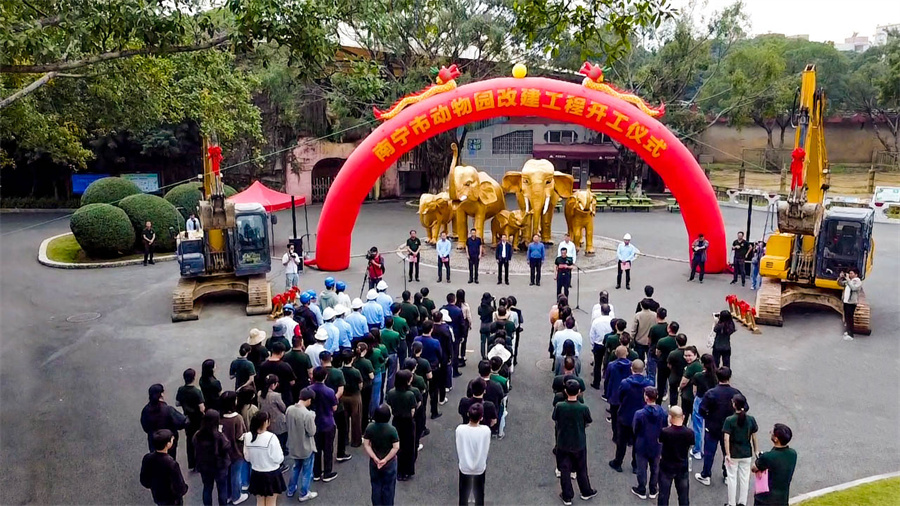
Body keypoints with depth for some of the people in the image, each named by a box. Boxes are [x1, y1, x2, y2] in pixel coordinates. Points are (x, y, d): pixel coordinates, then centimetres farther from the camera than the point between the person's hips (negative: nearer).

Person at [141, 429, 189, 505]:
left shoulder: (147, 458, -17)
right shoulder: (171, 464, -35)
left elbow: (144, 481, -2)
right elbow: (180, 488, -27)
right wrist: (185, 488, -5)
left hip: (157, 497, 6)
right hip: (172, 500, -5)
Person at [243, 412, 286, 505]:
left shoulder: (247, 436, -9)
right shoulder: (271, 437, -24)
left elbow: (247, 457, 3)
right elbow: (278, 459, -19)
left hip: (256, 474, 4)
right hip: (271, 474, -4)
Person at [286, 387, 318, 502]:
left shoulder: (289, 409, -9)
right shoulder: (307, 414, -30)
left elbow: (288, 425, 5)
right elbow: (311, 432, -20)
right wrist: (313, 419, -8)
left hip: (293, 445, 6)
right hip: (306, 447, -6)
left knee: (296, 467, 28)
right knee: (307, 471, 14)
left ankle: (291, 490, 40)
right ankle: (304, 494, 26)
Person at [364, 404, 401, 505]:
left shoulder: (370, 428, -12)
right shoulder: (392, 430, -21)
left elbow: (366, 444, -10)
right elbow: (396, 447, -20)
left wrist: (375, 458, -10)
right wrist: (385, 459, -13)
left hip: (374, 462, 3)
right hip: (389, 463, -2)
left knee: (376, 486, 18)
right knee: (388, 487, 14)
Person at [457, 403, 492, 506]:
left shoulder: (460, 429, -24)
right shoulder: (486, 430, -25)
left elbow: (458, 449, -11)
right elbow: (486, 449, -10)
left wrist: (461, 460, 8)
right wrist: (483, 463, 9)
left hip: (464, 467, 0)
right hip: (480, 468, 0)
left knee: (464, 494, 23)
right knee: (479, 494, 23)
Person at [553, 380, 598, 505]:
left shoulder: (559, 407, -20)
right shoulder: (583, 408, -21)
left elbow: (556, 421, -4)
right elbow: (587, 424, -5)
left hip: (563, 443, 0)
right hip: (579, 443, 0)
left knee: (564, 470, 15)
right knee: (581, 469, 21)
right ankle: (586, 492, 39)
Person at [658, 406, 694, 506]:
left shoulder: (665, 432, -23)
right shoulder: (690, 433, -15)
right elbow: (689, 448, 1)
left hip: (666, 466, -2)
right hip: (683, 467, 2)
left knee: (664, 495, 12)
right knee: (684, 495, 16)